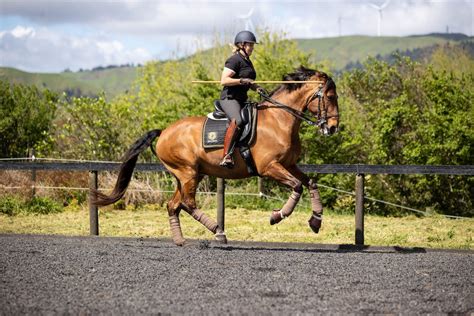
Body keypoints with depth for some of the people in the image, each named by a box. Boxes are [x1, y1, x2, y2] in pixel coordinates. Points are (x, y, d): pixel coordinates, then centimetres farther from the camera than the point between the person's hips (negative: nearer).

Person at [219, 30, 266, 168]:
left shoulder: (247, 61, 19)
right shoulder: (234, 60, -9)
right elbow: (224, 80, -17)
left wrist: (256, 88, 10)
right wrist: (242, 80, -23)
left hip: (242, 99, 10)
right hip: (229, 97, -10)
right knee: (237, 121, -35)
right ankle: (226, 156, -41)